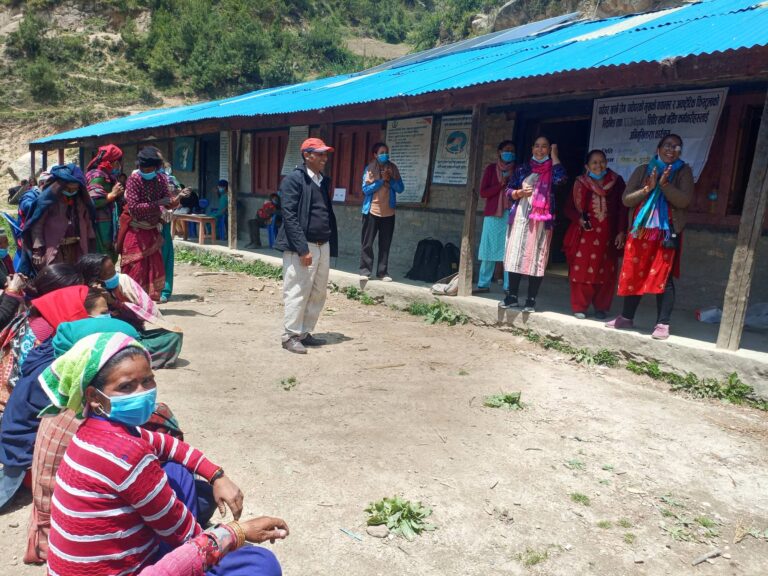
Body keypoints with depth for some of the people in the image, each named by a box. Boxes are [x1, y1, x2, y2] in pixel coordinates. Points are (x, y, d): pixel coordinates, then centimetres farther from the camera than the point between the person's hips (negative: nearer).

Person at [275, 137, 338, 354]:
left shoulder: (324, 181, 16)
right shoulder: (294, 179, -7)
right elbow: (289, 215, -15)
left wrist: (331, 246, 11)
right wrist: (302, 249, -20)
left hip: (322, 246, 8)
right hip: (301, 247, -8)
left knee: (318, 294, 11)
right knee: (297, 293, -3)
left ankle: (304, 333, 23)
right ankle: (290, 336, 10)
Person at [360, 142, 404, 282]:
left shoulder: (393, 168, 6)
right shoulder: (370, 169, -2)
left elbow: (400, 188, 3)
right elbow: (366, 189, -9)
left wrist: (391, 179, -13)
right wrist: (382, 180, -15)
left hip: (388, 212, 3)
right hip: (371, 211, -2)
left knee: (385, 244, 6)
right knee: (367, 243, 1)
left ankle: (382, 272, 12)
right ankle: (365, 271, 8)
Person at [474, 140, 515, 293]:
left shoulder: (517, 171, 11)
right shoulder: (491, 168, 7)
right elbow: (483, 192, -1)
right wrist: (501, 185, -12)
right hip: (493, 214, 0)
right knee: (489, 250, 1)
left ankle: (508, 286, 0)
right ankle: (484, 284, 7)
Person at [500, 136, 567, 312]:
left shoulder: (551, 169, 8)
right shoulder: (523, 168, 14)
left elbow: (560, 178, -16)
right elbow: (509, 191, 12)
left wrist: (554, 155, -5)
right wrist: (520, 193, -10)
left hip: (542, 219, -2)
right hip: (520, 216, 3)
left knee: (536, 259, -3)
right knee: (515, 256, 1)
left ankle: (531, 300, 1)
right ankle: (512, 296, 9)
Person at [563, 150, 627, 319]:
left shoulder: (616, 182, 3)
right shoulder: (580, 183, 3)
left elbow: (623, 208, 2)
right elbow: (569, 207, 7)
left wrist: (621, 232, -4)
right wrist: (579, 219, -12)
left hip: (607, 235, 1)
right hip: (585, 234, -1)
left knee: (605, 273, 5)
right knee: (581, 271, -2)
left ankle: (601, 307, 19)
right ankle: (579, 307, 9)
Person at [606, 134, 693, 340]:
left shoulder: (683, 172, 3)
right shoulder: (642, 170, 8)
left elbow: (684, 200, -9)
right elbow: (626, 199, 2)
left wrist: (665, 184, -20)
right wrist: (648, 188, -13)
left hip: (667, 233, -3)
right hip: (640, 230, 3)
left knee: (663, 277, -6)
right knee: (633, 275, 8)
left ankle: (662, 324, -1)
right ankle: (626, 317, 20)